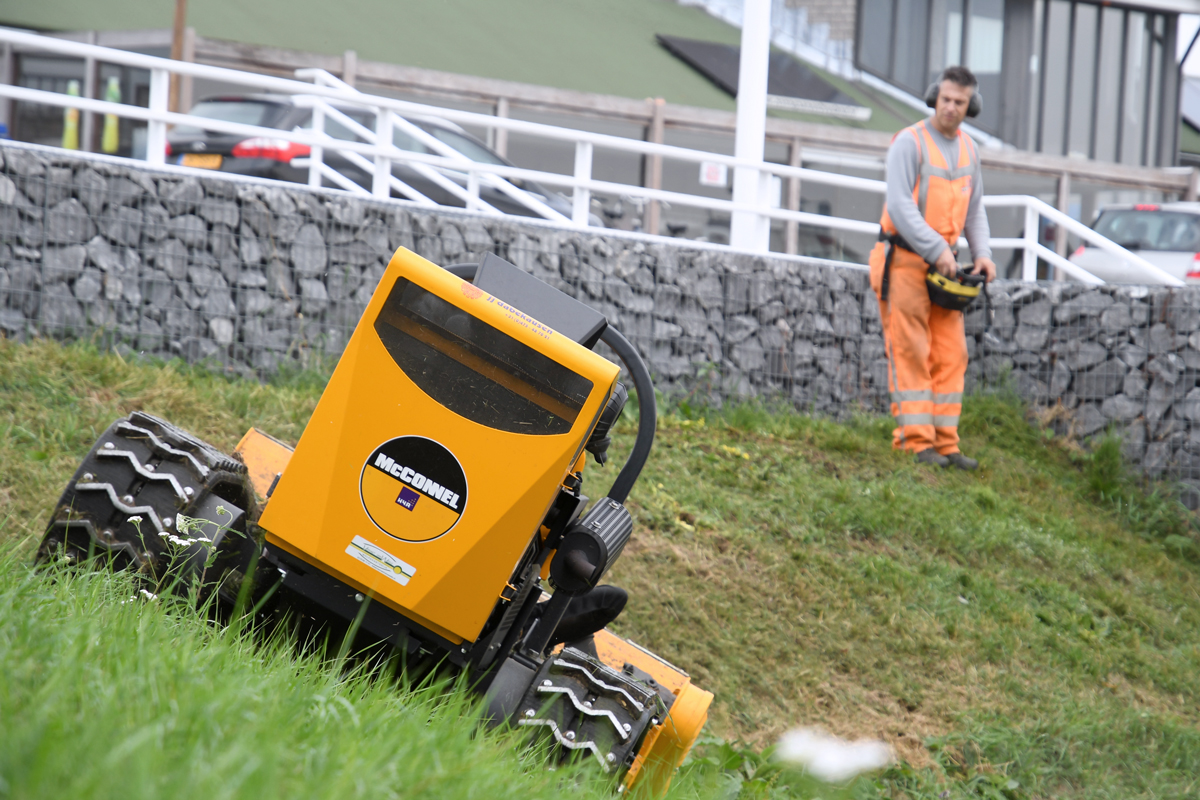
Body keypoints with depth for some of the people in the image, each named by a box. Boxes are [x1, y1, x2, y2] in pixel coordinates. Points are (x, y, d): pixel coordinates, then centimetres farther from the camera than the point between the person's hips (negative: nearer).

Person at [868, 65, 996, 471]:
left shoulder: (968, 149, 12)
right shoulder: (909, 143, -11)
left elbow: (974, 210, 20)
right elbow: (899, 205, -18)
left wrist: (982, 253, 3)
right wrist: (936, 250, -23)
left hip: (942, 264, 7)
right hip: (904, 260, -7)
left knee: (950, 356, 3)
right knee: (910, 354, -8)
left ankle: (945, 443, 6)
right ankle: (915, 441, -7)